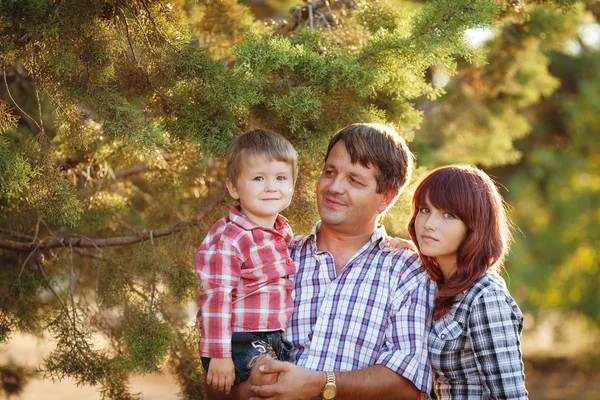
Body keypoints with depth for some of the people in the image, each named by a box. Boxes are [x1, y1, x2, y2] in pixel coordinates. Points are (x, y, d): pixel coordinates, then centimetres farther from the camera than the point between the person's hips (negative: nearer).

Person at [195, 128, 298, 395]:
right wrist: (218, 355, -21)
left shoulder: (283, 232, 9)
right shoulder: (228, 239, -17)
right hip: (241, 347, -8)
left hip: (274, 344, 8)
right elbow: (216, 298, -19)